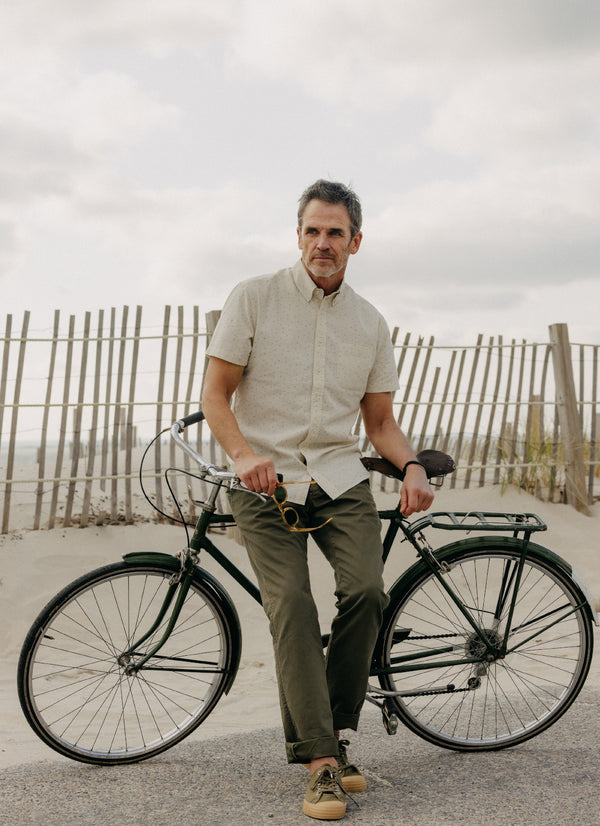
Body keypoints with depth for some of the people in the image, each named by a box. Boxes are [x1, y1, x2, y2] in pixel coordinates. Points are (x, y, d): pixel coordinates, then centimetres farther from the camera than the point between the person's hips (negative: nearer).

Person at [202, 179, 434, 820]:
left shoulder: (369, 323, 12)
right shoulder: (254, 298, 1)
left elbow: (380, 421, 16)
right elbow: (216, 393, -1)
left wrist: (412, 467, -4)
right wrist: (243, 455, -19)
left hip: (339, 478, 3)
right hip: (267, 481, -2)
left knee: (365, 591, -18)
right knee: (291, 607, -17)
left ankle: (330, 733, 0)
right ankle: (322, 762, -12)